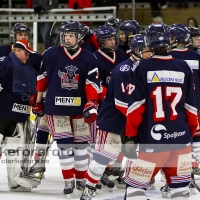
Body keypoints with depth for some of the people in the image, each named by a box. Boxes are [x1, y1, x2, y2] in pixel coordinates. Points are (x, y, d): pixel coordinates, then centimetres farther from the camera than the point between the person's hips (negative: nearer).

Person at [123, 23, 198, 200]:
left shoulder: (142, 68, -7)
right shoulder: (184, 68, 3)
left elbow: (136, 106, -9)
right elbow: (191, 106, 8)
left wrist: (130, 137, -3)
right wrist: (190, 133, 21)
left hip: (152, 140, -3)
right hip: (180, 139, 3)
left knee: (135, 185, 5)